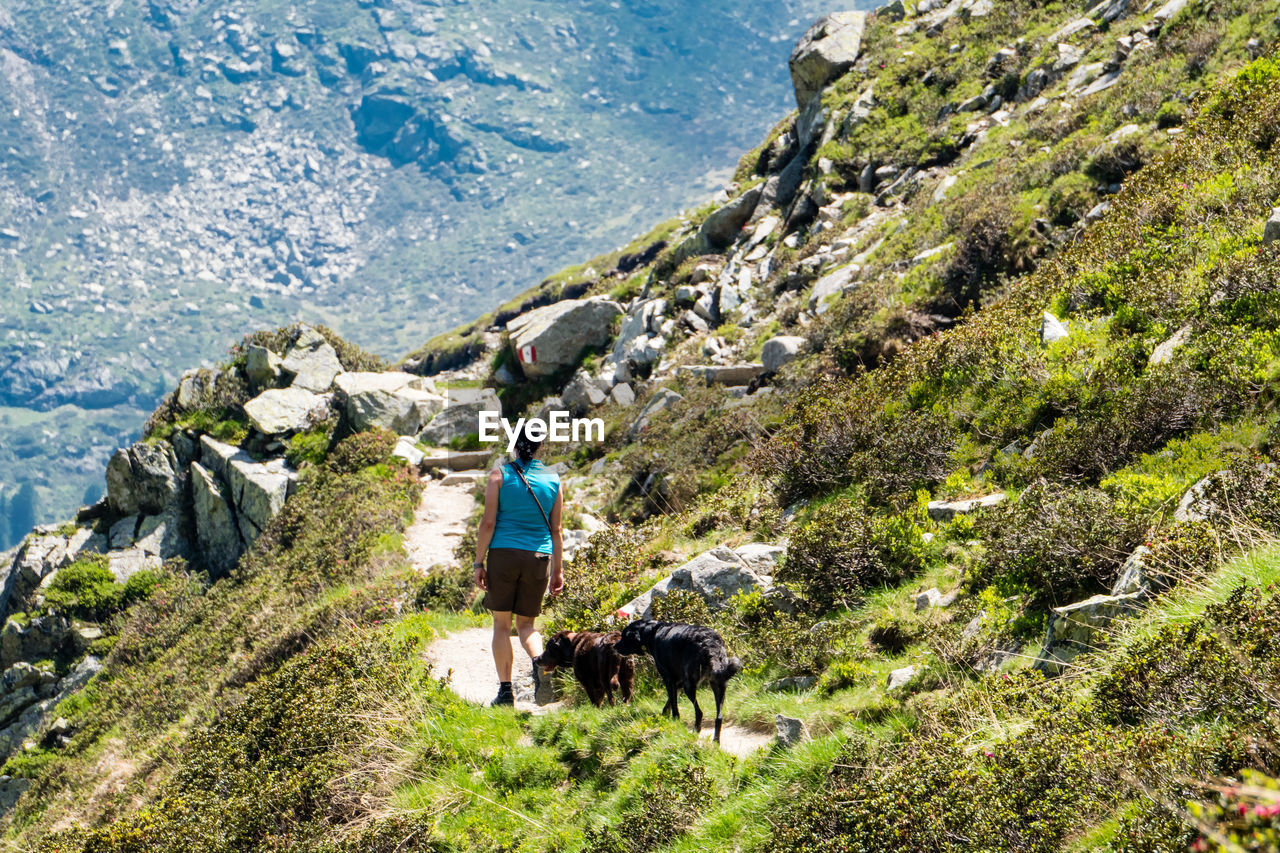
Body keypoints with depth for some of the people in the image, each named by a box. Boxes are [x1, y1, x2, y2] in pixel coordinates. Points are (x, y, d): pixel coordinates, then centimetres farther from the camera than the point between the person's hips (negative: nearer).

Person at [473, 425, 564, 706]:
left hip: (504, 554, -2)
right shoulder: (553, 480, 7)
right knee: (526, 623, 13)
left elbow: (488, 522, -5)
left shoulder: (500, 475, -1)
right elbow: (556, 530, 9)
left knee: (502, 623, 6)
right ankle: (539, 662, -18)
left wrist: (479, 562, 0)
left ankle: (505, 690, 1)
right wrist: (558, 570, 14)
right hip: (538, 557, 2)